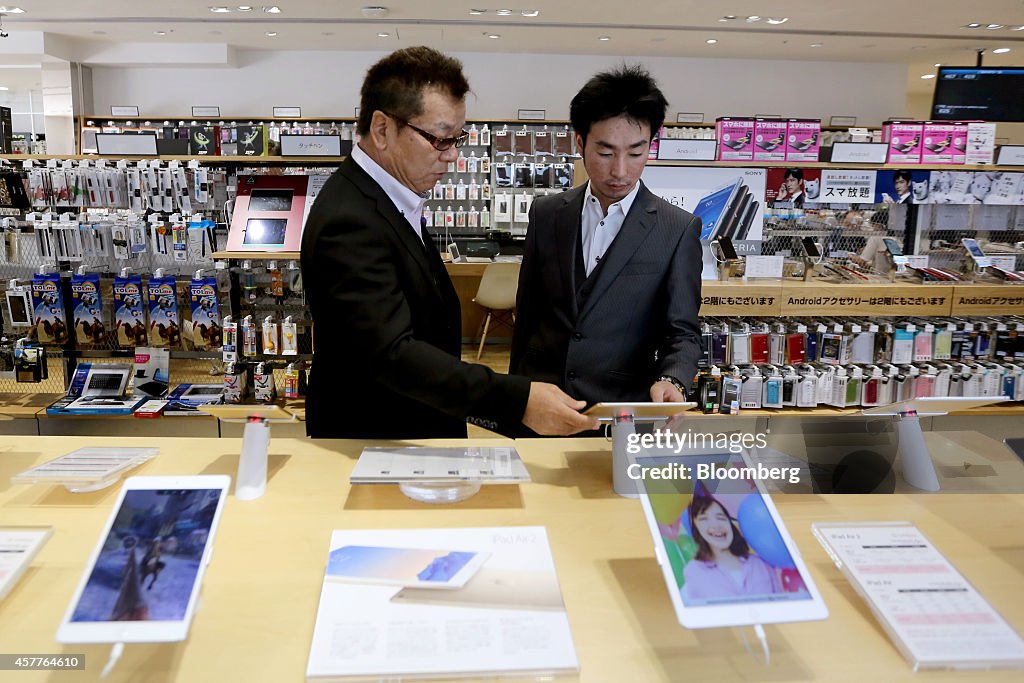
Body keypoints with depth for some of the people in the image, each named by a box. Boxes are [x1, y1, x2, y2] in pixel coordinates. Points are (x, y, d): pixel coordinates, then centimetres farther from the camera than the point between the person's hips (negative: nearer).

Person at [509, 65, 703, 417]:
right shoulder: (546, 214, 2)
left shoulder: (679, 230, -7)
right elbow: (526, 312, 8)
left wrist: (670, 380, -26)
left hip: (621, 412, -2)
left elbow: (682, 332, -6)